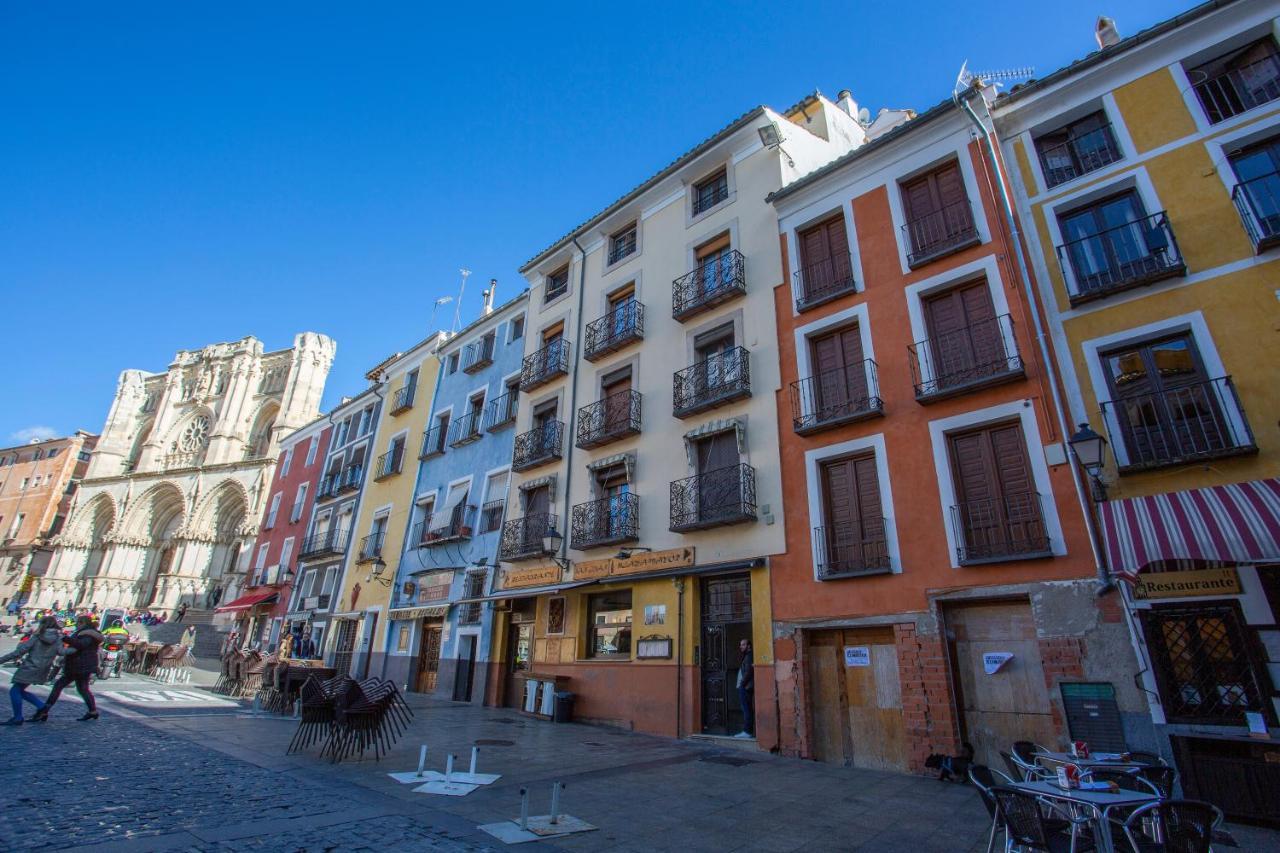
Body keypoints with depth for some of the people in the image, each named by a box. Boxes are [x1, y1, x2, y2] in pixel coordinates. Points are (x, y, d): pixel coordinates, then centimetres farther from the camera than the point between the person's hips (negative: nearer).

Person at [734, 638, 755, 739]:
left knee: (747, 709, -7)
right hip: (744, 687, 10)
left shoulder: (749, 656, -11)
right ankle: (748, 730, 15)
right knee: (747, 709, 11)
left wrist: (742, 684, -14)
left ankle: (747, 731, -6)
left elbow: (748, 672, -18)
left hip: (745, 687, -10)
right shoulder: (745, 656, 19)